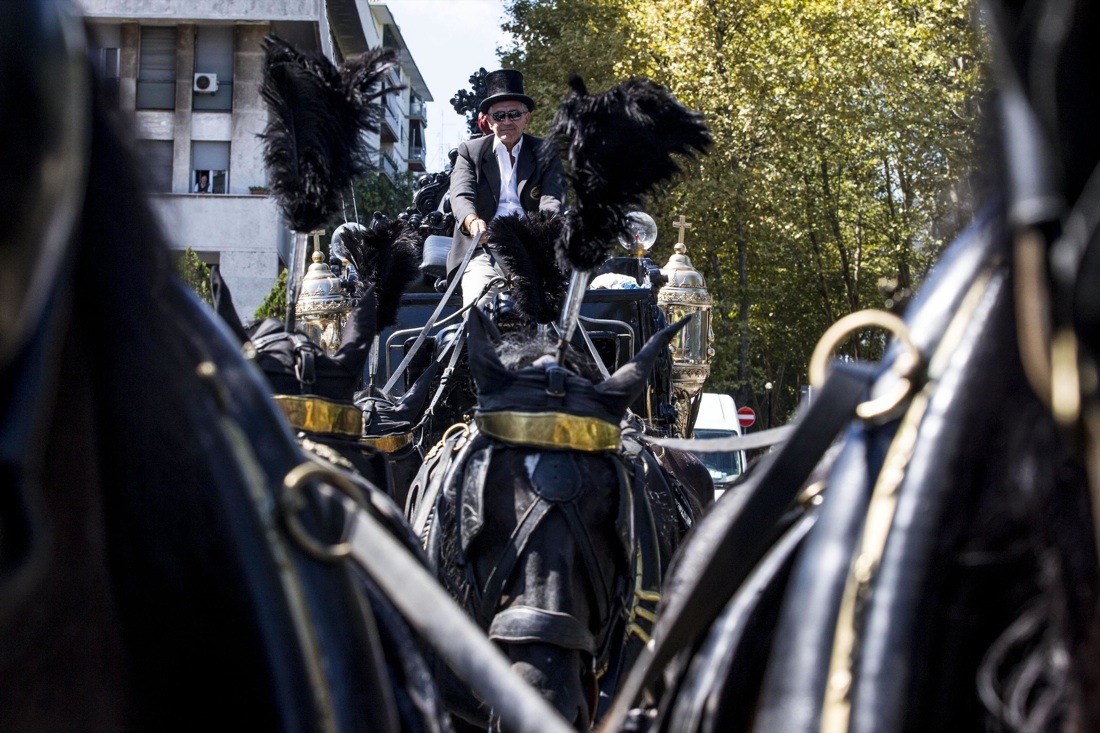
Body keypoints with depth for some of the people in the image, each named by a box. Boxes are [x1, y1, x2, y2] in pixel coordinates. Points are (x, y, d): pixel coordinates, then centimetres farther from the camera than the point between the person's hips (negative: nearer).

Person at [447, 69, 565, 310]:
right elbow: (461, 196, -4)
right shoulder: (469, 151, 13)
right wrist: (473, 221, -29)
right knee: (478, 307, -27)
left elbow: (553, 200, -2)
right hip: (483, 250, 0)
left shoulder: (546, 153, 14)